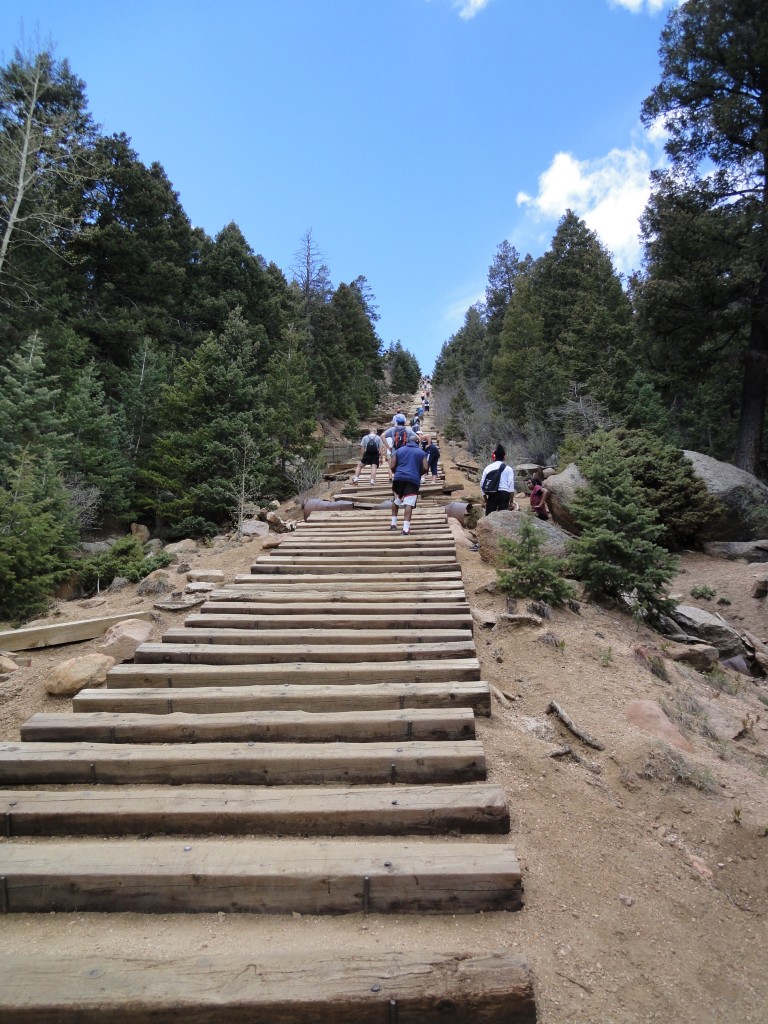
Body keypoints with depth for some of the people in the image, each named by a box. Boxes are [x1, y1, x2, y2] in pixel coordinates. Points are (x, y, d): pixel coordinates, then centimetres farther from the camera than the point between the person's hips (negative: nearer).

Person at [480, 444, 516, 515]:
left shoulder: (488, 468, 8)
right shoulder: (508, 469, 3)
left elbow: (482, 484, 6)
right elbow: (511, 486, -4)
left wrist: (485, 499, 15)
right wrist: (511, 502, 0)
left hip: (492, 494, 1)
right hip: (504, 494, -1)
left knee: (489, 516, 3)